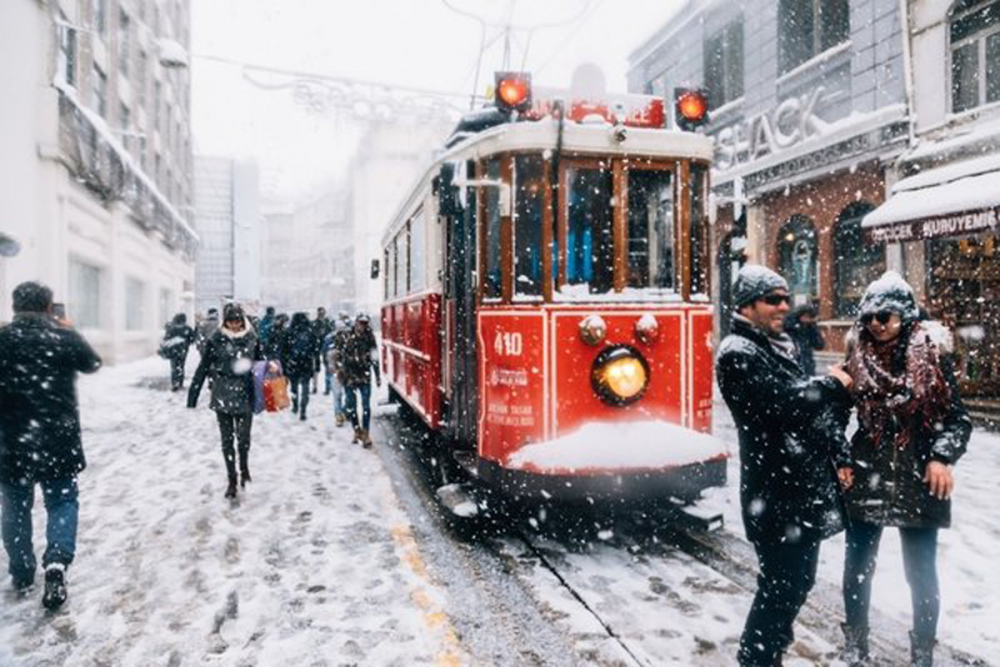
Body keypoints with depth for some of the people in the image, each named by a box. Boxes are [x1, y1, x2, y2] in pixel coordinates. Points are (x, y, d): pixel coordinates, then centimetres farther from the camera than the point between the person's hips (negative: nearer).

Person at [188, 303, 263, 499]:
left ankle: (244, 468, 32)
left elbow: (259, 362, 11)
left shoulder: (252, 338, 0)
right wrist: (192, 396, -4)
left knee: (243, 438, 2)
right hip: (222, 396, 0)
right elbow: (203, 368, -3)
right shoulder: (216, 339, -5)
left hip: (245, 397, 0)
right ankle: (232, 480, 22)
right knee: (227, 440, 7)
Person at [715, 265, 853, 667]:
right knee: (780, 586, -2)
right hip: (777, 496, -10)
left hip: (805, 487, 10)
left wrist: (838, 457, 11)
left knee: (798, 581, 19)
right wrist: (833, 385, -9)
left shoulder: (779, 346, 15)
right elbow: (785, 403, -25)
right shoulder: (739, 354, -15)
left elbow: (812, 407, 19)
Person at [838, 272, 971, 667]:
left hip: (918, 480, -2)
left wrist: (942, 457, -19)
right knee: (857, 569, 10)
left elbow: (956, 417, -4)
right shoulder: (858, 357, 1)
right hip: (867, 478, 2)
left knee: (921, 573, 10)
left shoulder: (932, 354, -6)